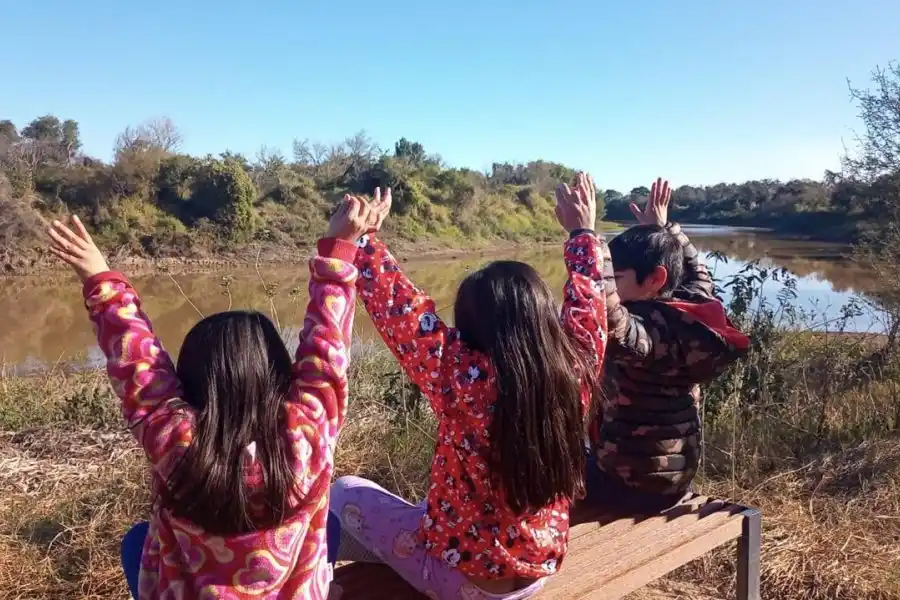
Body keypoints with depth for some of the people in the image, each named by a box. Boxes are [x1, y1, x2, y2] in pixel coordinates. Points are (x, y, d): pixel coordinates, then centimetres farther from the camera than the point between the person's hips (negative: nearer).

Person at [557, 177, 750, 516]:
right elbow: (696, 274, 19)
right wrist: (663, 228, 24)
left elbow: (607, 317, -52)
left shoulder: (648, 330, -28)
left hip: (632, 486, -8)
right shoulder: (689, 317, -4)